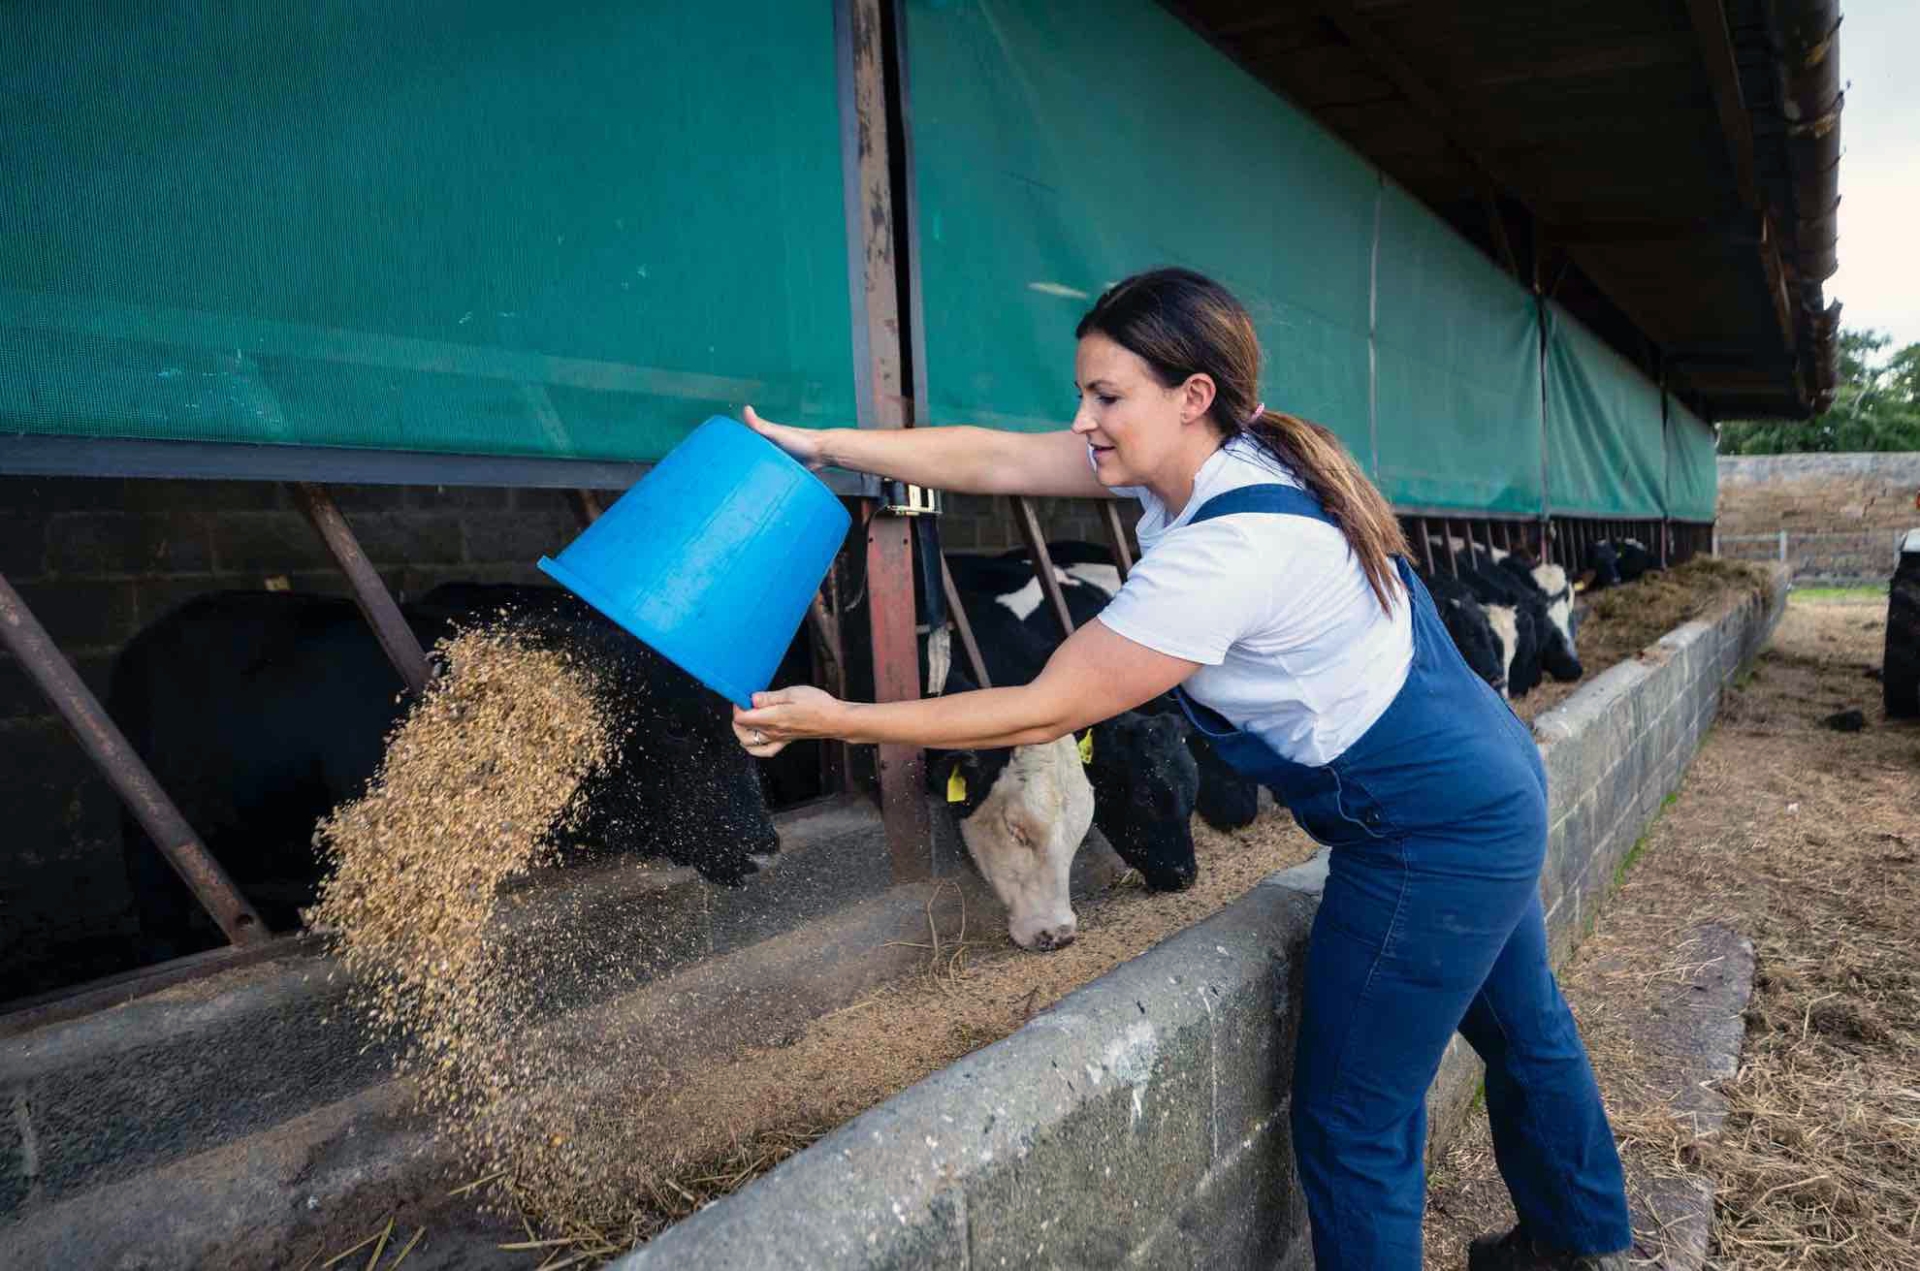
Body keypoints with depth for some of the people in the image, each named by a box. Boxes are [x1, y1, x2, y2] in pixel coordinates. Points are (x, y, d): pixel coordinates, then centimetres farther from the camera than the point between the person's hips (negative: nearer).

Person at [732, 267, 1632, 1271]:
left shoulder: (1226, 548, -31)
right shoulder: (1217, 453, -4)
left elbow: (1043, 713, -26)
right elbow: (995, 459, -3)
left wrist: (837, 720, -20)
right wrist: (823, 444, -3)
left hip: (1429, 841, -10)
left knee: (1352, 1128, 4)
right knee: (1521, 1030, 29)